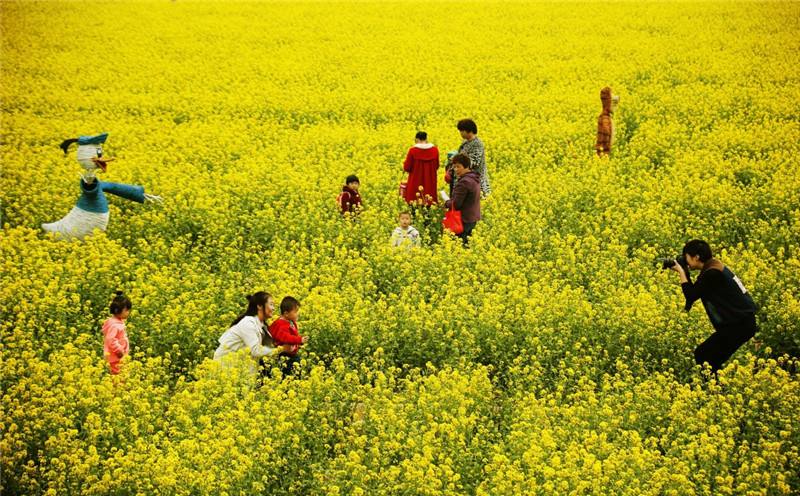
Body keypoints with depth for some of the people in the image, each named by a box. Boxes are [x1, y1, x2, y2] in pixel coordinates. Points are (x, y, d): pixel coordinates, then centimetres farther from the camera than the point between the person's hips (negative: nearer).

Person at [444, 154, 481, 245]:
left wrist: (446, 203, -1)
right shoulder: (475, 179, 10)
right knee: (467, 243, 16)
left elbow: (456, 204, -21)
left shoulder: (464, 182, -21)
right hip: (473, 218, 10)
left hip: (464, 220, -10)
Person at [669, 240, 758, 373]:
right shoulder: (713, 268, 13)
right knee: (712, 358, 15)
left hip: (739, 325, -10)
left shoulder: (712, 274, -18)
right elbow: (695, 292, 19)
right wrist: (684, 272, 11)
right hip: (742, 322, 10)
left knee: (701, 355, -8)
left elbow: (691, 296, -17)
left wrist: (681, 272, -8)